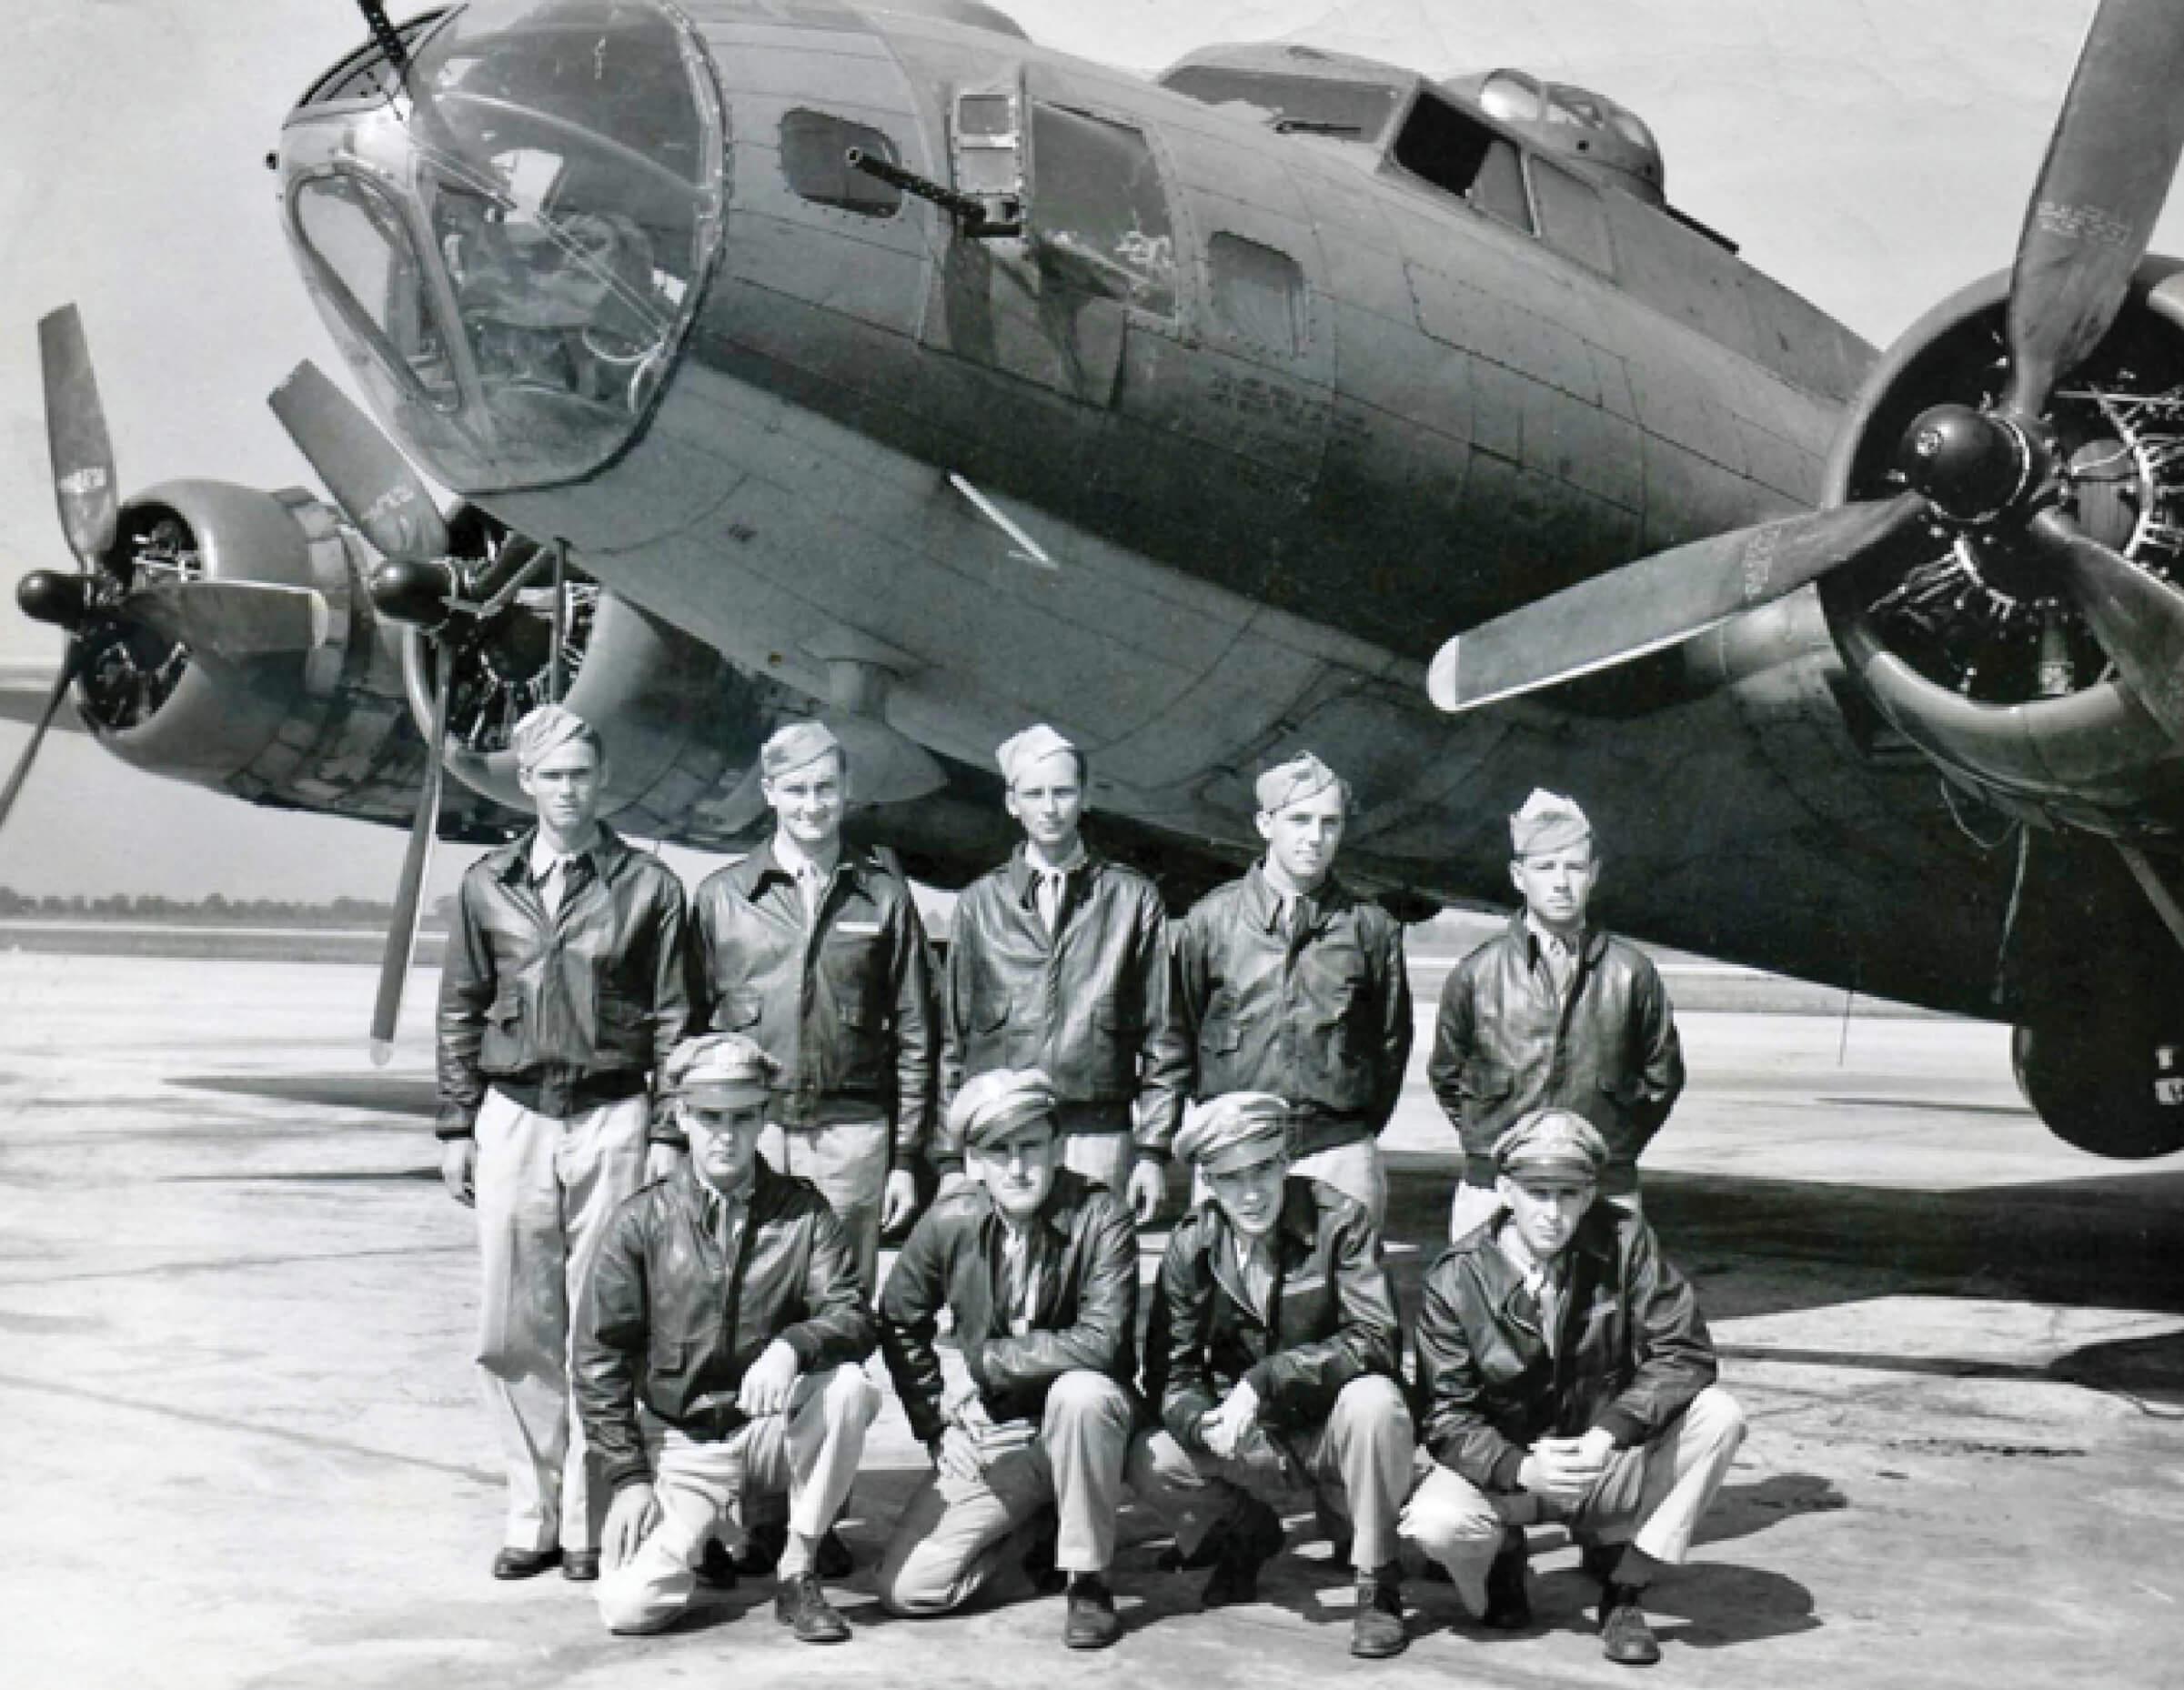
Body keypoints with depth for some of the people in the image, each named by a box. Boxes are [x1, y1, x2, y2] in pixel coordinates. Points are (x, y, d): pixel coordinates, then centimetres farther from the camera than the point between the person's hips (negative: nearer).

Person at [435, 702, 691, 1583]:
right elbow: (460, 1013, 13)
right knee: (515, 1328, 3)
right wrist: (456, 1127, 8)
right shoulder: (487, 885, 9)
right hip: (513, 1118, 2)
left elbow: (672, 1020, 3)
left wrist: (668, 1136, -2)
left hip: (612, 1121, -2)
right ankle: (532, 1514, 14)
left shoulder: (646, 885, 3)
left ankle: (593, 1518, 9)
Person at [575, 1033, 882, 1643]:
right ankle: (704, 1526, 15)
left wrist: (791, 1345, -32)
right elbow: (600, 1357, 1)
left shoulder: (802, 1211, 0)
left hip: (777, 1427, 1)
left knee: (848, 1384, -31)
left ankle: (798, 1571, -12)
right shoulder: (643, 1221, -1)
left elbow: (853, 1318, -10)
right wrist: (629, 1476, -6)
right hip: (682, 1443, 0)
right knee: (630, 1605, -21)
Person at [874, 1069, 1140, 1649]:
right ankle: (1040, 1525, 20)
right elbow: (899, 1325, 8)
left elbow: (1102, 1341, -28)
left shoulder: (1101, 1217, -18)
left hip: (1084, 1413, -3)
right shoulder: (948, 1224, -8)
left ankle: (1089, 1580, -17)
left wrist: (983, 1360, -22)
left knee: (1080, 1392, -39)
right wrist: (936, 1426, 2)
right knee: (905, 1589, -8)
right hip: (992, 1434, 4)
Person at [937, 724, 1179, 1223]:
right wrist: (950, 1158, 6)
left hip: (1097, 1134, -1)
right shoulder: (980, 901, 12)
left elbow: (1158, 1035, 6)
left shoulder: (1131, 897, 8)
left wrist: (1153, 1150, 0)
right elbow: (952, 1036, 11)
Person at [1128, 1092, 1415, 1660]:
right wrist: (1208, 1426, -28)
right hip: (1254, 1438, 3)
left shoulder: (1339, 1220, -16)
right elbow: (1170, 1375, -5)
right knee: (1149, 1464, -21)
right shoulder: (1191, 1246, -6)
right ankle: (1247, 1533, 13)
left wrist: (1264, 1380, -32)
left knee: (1372, 1400, -36)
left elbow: (1376, 1340, -24)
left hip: (1334, 1423, -3)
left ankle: (1377, 1582, -13)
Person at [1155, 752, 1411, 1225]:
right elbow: (1175, 1031, 12)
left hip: (1339, 1155, 0)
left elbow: (1392, 1040, 13)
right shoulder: (1212, 919, 5)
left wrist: (1362, 1129, 10)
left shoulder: (1370, 926, 6)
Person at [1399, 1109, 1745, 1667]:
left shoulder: (1625, 1240, -10)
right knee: (1436, 1523, -33)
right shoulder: (1455, 1278, -13)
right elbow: (1447, 1416, -13)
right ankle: (1502, 1557, 8)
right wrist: (1522, 1468, -32)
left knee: (1718, 1415, -24)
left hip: (1610, 1461, 2)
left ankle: (1623, 1584, -7)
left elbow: (1684, 1351, -15)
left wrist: (1611, 1433, -29)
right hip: (1506, 1467, -2)